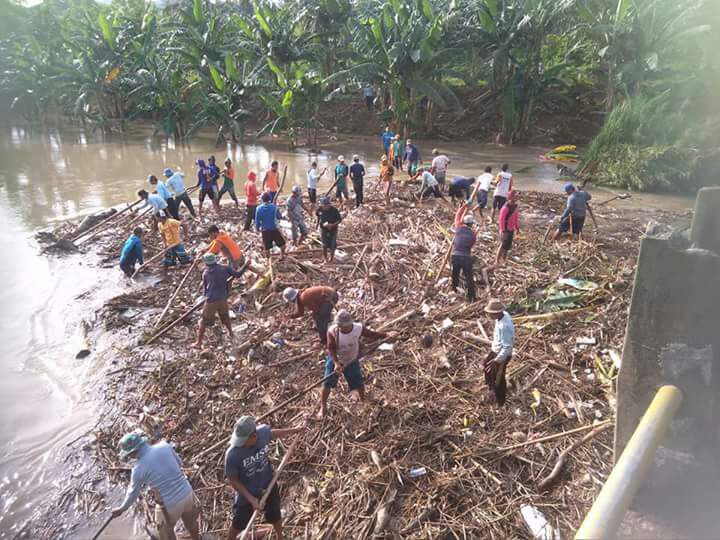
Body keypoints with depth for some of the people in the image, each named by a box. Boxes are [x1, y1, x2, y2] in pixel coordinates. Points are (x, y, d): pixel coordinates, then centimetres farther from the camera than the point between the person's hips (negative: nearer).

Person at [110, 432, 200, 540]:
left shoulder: (138, 469, -18)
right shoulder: (164, 445, -10)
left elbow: (133, 493, 0)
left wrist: (122, 508, 19)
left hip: (170, 504, -4)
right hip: (187, 493, 4)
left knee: (166, 531, 28)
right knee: (190, 521, 33)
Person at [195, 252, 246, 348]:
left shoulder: (205, 273, -1)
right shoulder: (224, 268, -4)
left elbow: (204, 287, 7)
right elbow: (237, 274, -3)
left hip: (211, 300, -2)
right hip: (223, 299, 2)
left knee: (204, 321, 9)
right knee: (225, 317, 26)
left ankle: (199, 342, 12)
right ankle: (231, 334, 42)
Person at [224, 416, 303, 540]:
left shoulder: (263, 431, -28)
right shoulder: (232, 455, -36)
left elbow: (272, 433, -2)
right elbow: (233, 481, -20)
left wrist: (295, 430, 11)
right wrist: (251, 500, -20)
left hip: (268, 487, 4)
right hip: (247, 494, -3)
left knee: (275, 516, 29)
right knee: (238, 525, 22)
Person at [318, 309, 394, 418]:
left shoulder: (359, 328, -25)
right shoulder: (332, 331, -29)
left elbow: (372, 334, -13)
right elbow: (331, 349, -24)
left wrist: (387, 335, -25)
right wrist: (336, 363, -35)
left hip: (352, 361, 1)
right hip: (335, 361, -1)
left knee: (359, 383, 12)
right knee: (327, 384, 4)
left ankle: (362, 399, 48)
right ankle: (323, 407, 28)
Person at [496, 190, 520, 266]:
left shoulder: (515, 205, 6)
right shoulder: (506, 207, -21)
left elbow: (516, 217, 16)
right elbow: (501, 219, -22)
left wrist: (517, 228, 17)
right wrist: (502, 230, -23)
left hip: (511, 229, 8)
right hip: (505, 229, -8)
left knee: (508, 245, 14)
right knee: (503, 245, -7)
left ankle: (504, 260, 26)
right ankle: (497, 261, 3)